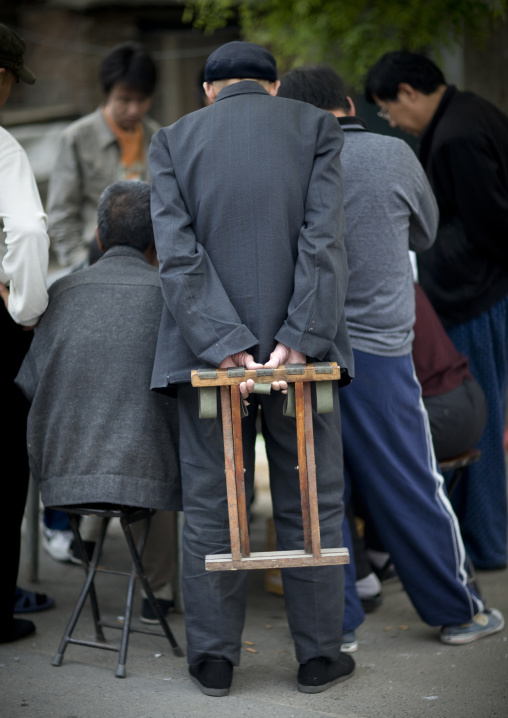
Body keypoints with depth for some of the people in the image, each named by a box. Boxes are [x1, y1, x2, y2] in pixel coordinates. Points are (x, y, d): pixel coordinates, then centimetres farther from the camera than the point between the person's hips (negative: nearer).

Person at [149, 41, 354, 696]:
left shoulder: (172, 140, 6)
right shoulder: (314, 126, 4)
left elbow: (177, 252, -6)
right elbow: (324, 239, -9)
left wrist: (224, 346, -12)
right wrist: (299, 341, -14)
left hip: (209, 349, 1)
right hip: (297, 345, -1)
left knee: (210, 506, 8)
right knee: (311, 504, 8)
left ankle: (213, 659, 12)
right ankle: (318, 655, 14)